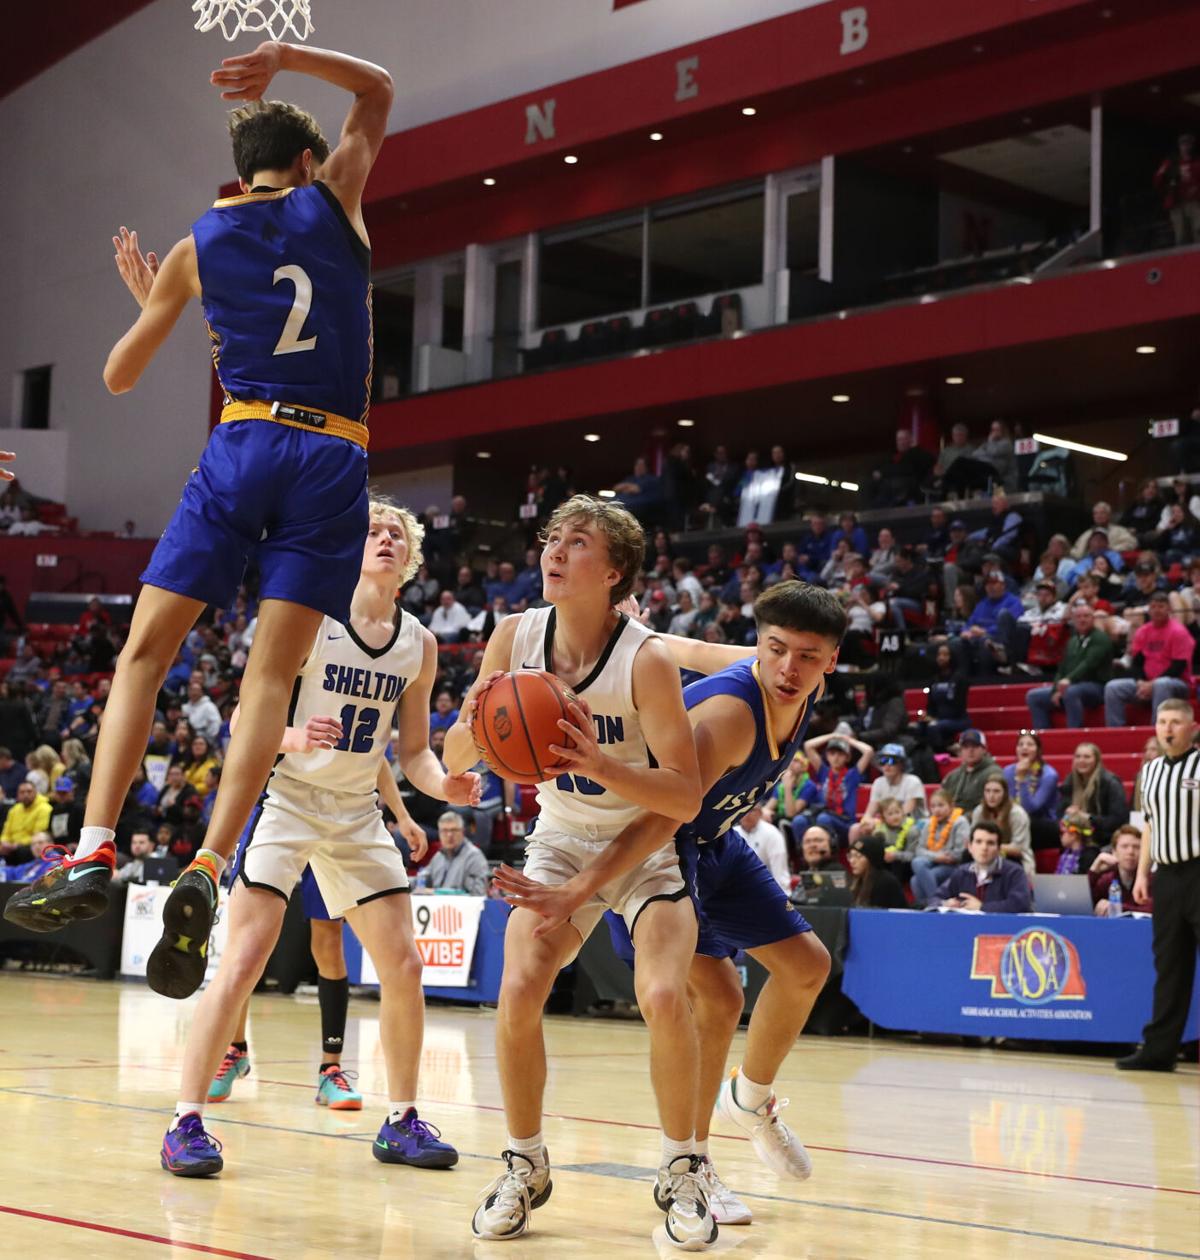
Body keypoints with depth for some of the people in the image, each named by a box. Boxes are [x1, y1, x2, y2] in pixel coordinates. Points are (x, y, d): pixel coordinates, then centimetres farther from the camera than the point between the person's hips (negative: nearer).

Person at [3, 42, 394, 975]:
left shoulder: (196, 247, 12)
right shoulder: (334, 201, 11)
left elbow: (119, 377, 20)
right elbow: (379, 88, 29)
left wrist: (143, 296, 37)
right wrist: (286, 56, 22)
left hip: (242, 446, 0)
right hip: (332, 459, 0)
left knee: (144, 653, 2)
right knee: (272, 672, -6)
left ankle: (95, 853, -13)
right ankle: (206, 874, -20)